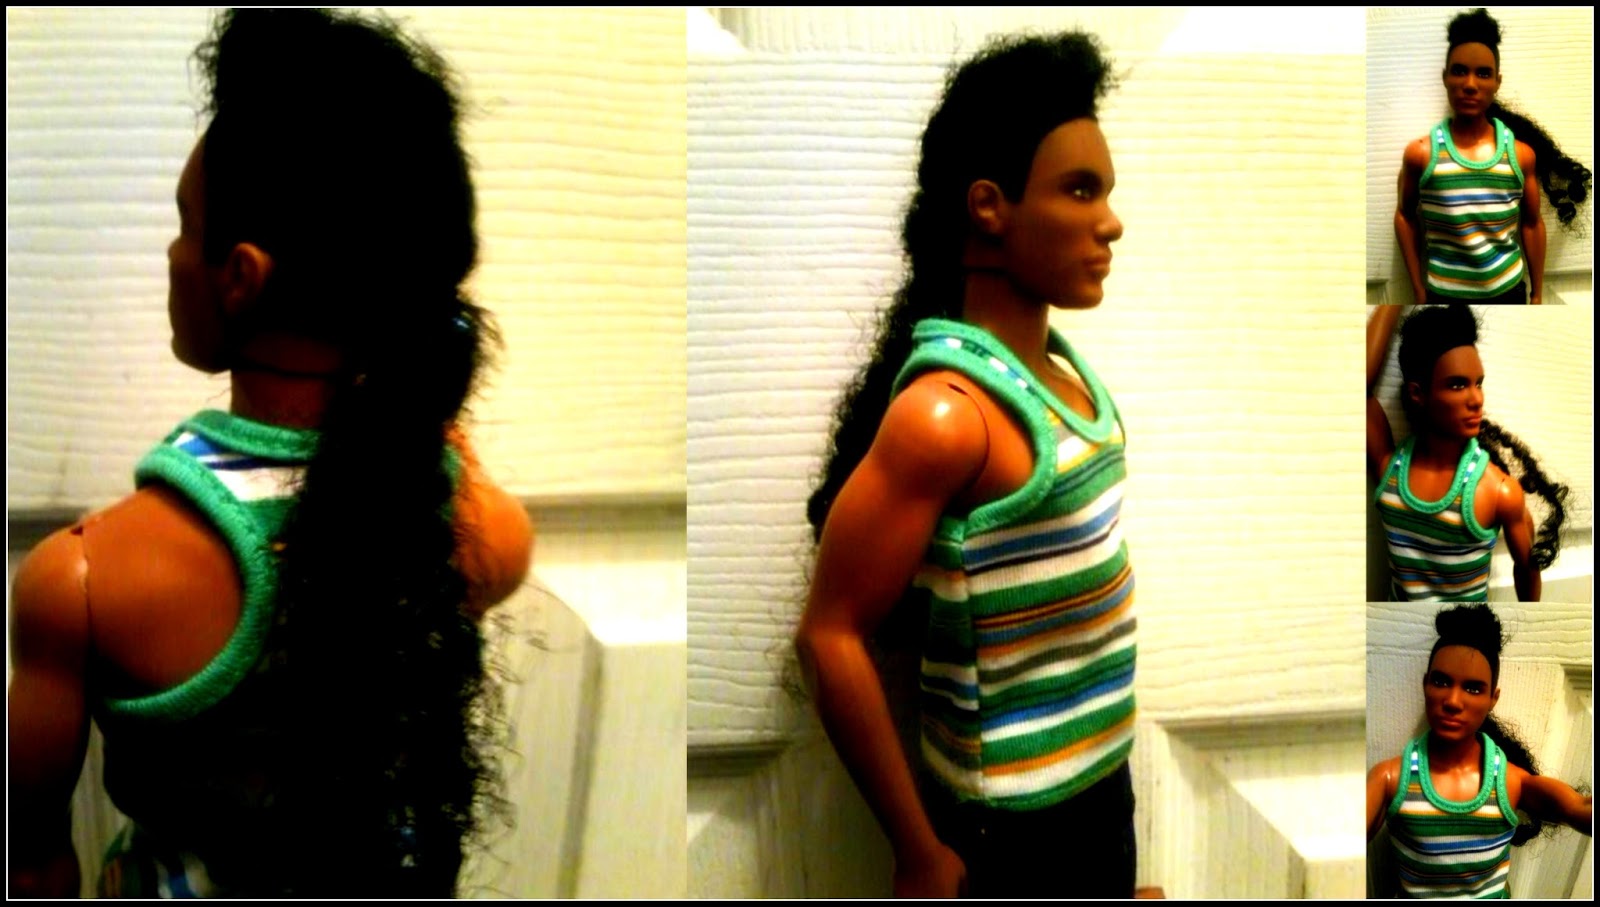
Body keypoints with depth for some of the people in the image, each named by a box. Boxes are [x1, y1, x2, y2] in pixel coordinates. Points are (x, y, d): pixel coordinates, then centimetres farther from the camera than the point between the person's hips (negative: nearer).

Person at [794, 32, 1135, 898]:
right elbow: (831, 636, -23)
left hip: (1099, 781, 8)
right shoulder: (949, 411, -24)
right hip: (1018, 824, -8)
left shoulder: (1058, 362, 2)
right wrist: (921, 854, -18)